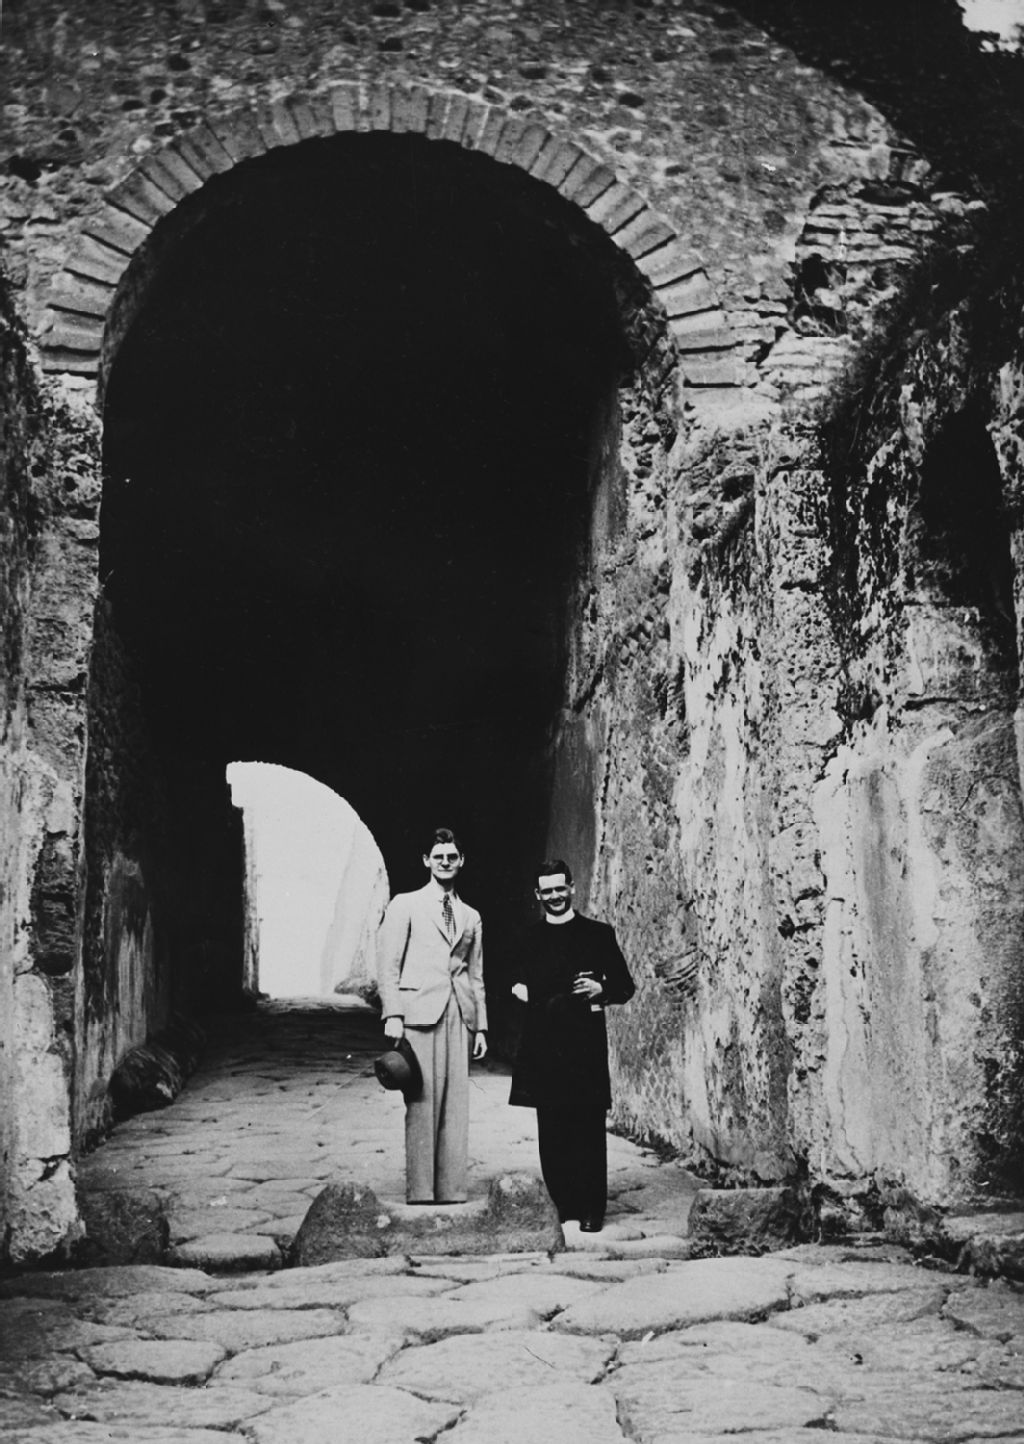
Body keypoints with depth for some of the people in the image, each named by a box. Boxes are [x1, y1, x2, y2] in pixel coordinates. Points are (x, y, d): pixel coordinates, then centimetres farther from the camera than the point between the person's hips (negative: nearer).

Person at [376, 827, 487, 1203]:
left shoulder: (471, 917, 19)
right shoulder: (405, 905, 6)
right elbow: (388, 964, 1)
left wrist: (481, 1025, 14)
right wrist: (392, 1014, -9)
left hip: (459, 1016, 4)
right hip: (419, 1013, -4)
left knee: (456, 1106, 1)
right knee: (422, 1105, -7)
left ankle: (452, 1192, 6)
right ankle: (420, 1193, -2)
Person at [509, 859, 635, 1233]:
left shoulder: (598, 934, 5)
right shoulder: (528, 938, 14)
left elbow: (625, 987, 7)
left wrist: (601, 989, -12)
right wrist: (519, 990, 2)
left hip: (585, 1045, -2)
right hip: (543, 1047, 3)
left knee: (588, 1131, -2)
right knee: (551, 1133, 3)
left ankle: (591, 1209, 6)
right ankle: (562, 1204, 13)